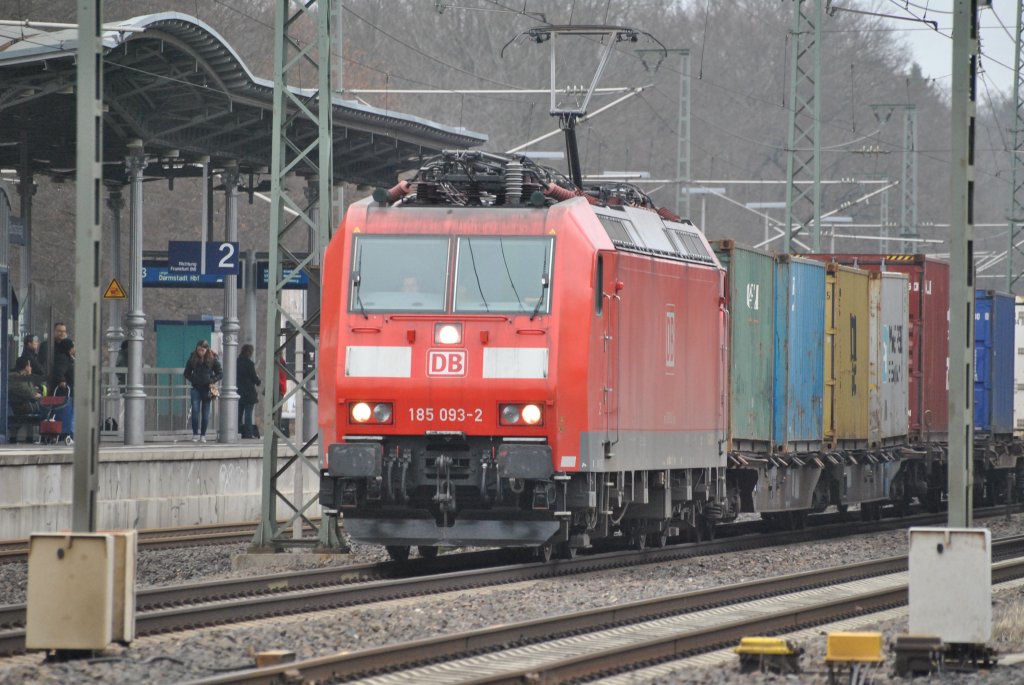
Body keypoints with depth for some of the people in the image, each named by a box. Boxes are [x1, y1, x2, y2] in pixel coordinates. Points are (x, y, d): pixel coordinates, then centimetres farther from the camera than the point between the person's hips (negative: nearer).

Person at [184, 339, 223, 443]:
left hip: (207, 389, -1)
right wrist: (192, 380, -3)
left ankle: (203, 435, 10)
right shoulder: (192, 358, 2)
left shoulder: (212, 359, -2)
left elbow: (220, 373, 4)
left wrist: (212, 381, -7)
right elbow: (187, 373, 12)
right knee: (195, 411, -8)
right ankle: (195, 434, -2)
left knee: (205, 413, 2)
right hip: (196, 389, 1)